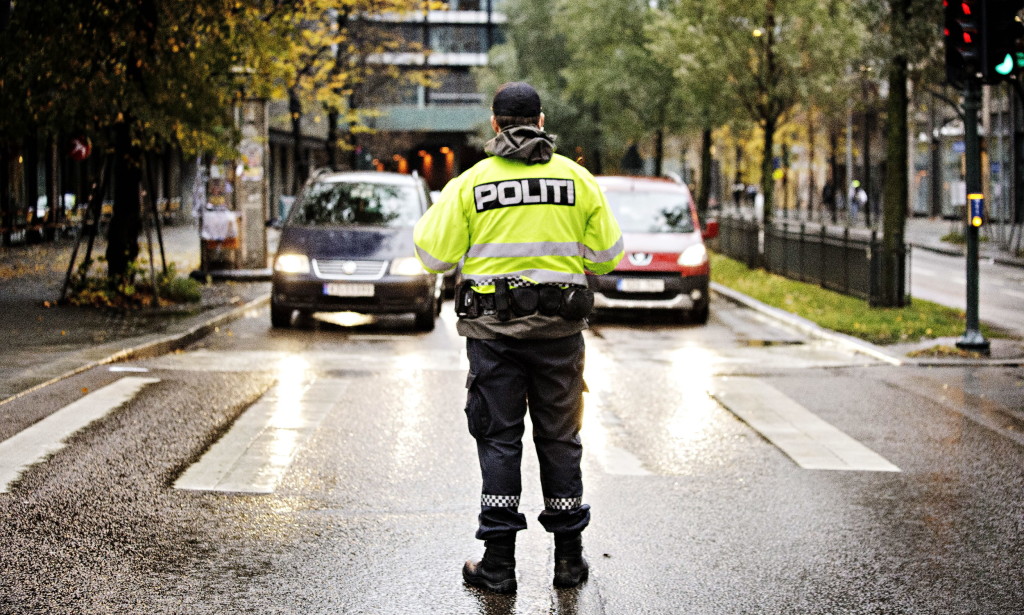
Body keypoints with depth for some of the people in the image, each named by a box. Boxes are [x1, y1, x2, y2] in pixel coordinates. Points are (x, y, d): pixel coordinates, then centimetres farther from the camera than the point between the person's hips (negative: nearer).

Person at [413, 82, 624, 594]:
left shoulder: (470, 182, -2)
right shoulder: (578, 178, 3)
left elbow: (435, 255, -3)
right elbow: (607, 255, 5)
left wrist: (424, 224, 19)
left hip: (492, 327, -1)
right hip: (559, 325, 1)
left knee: (498, 439, 4)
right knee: (559, 437, 10)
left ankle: (499, 561, 4)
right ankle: (568, 557, 15)